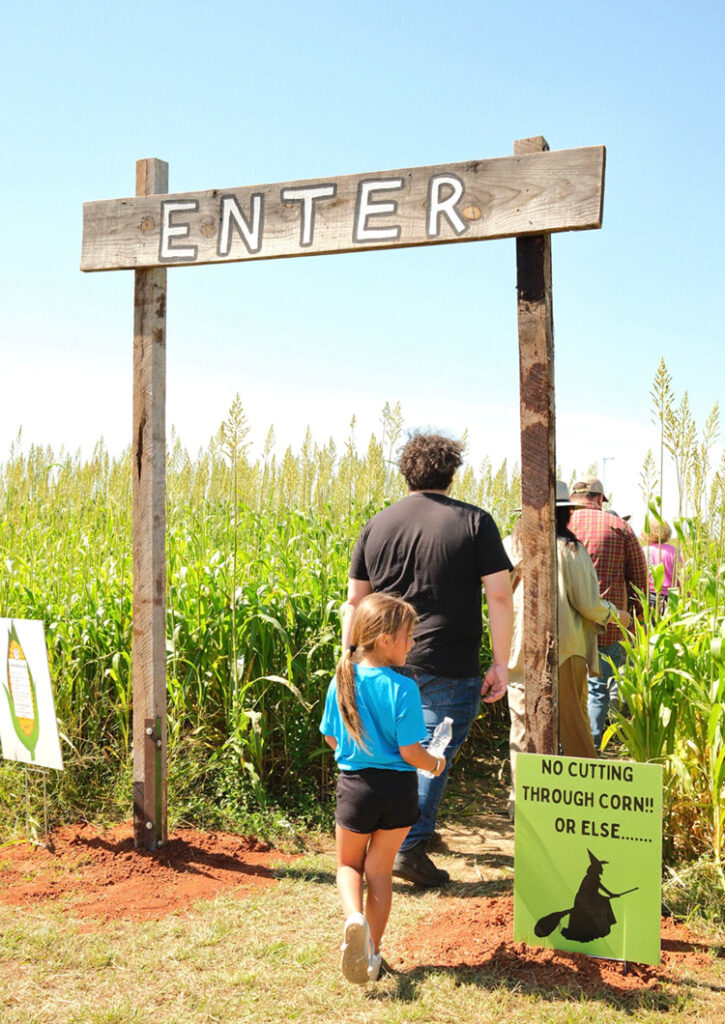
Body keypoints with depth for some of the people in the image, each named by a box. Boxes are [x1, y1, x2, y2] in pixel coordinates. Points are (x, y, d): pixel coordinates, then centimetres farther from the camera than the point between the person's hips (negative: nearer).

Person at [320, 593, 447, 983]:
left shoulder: (341, 682, -4)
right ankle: (372, 952, 19)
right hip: (398, 788, -2)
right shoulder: (402, 688, -18)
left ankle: (354, 917, -10)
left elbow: (331, 738, 6)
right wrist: (436, 764, 3)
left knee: (349, 864, 19)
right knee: (379, 867, 14)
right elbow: (410, 752, -17)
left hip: (354, 784, 2)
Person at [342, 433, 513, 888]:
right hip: (449, 667, -5)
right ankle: (410, 846, 1)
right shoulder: (474, 522, -2)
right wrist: (501, 664, -3)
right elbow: (499, 596, -8)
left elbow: (354, 602, 11)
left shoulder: (377, 525, 9)